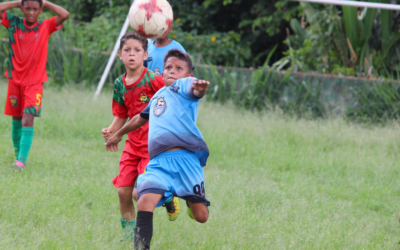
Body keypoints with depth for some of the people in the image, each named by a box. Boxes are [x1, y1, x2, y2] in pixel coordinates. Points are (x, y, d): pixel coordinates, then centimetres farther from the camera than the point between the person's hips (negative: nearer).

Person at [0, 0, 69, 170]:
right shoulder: (14, 24, 0)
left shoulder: (45, 26, -2)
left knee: (28, 120, -14)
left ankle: (21, 160, -22)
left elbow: (65, 15, -15)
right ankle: (17, 154, 28)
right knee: (16, 120, 11)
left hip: (34, 81, -2)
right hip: (15, 79, 2)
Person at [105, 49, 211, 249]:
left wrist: (200, 88, -43)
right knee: (145, 200, -23)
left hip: (185, 157, -4)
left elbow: (195, 90, -18)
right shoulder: (158, 96, 27)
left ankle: (190, 199, 35)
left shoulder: (184, 84, 8)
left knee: (200, 216, -1)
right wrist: (119, 134, 62)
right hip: (159, 162, 5)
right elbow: (141, 118, 47)